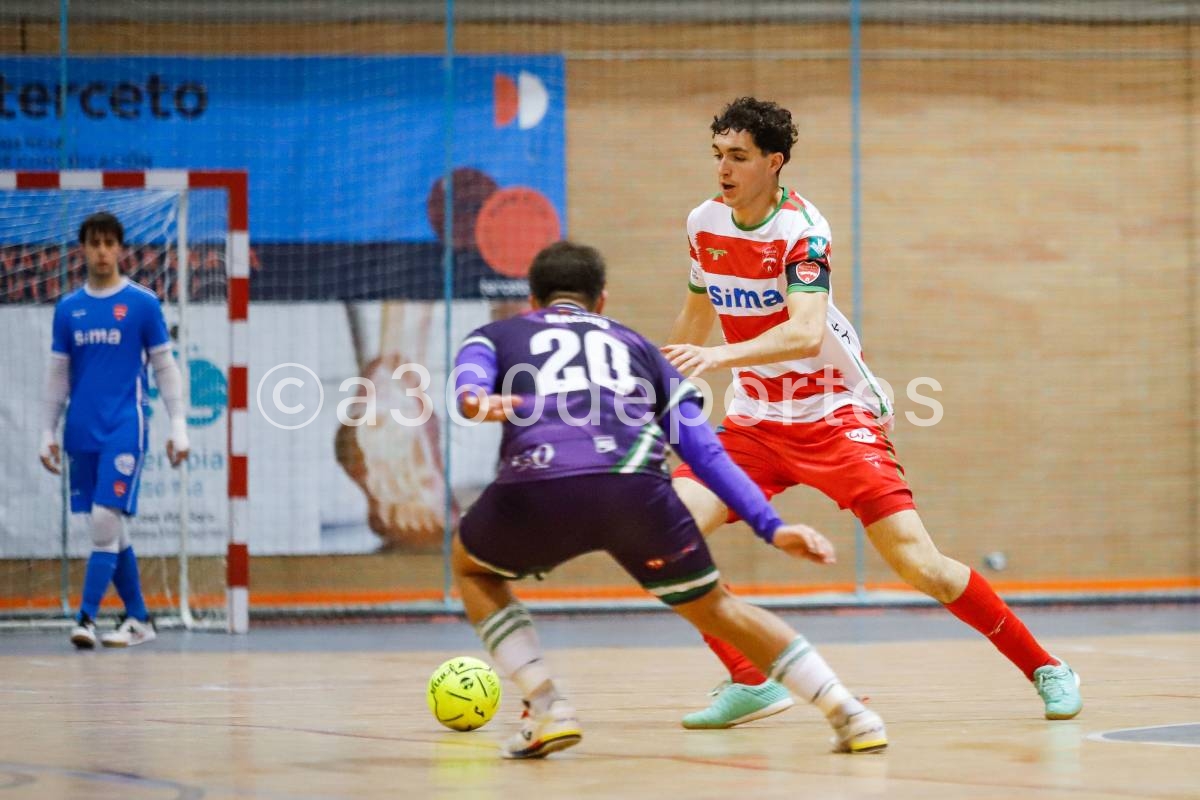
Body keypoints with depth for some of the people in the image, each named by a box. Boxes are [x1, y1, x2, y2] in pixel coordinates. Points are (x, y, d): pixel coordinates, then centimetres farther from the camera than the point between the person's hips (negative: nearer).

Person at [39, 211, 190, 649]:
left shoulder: (142, 303, 0)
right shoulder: (68, 308, 10)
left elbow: (165, 367, 2)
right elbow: (58, 374, 15)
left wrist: (178, 427, -3)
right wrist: (48, 433, 12)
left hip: (124, 428, -4)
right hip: (82, 432, 4)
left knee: (105, 521, -14)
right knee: (108, 529, 7)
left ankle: (86, 617, -15)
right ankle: (138, 618, 17)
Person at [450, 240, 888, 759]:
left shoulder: (495, 336, 32)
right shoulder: (637, 347, 36)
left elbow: (470, 374, 4)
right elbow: (706, 453, 26)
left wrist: (474, 403, -17)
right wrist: (770, 527, 22)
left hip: (539, 484, -2)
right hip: (636, 485, 2)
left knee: (472, 568, 30)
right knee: (714, 606, 22)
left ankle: (546, 709, 14)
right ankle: (850, 715, 12)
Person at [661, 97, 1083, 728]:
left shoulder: (800, 230, -19)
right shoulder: (704, 224, 1)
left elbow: (806, 333, -34)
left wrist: (719, 357, -48)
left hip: (836, 415, -6)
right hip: (755, 420, 6)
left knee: (919, 565, -12)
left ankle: (1044, 669, 6)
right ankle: (750, 684, -4)